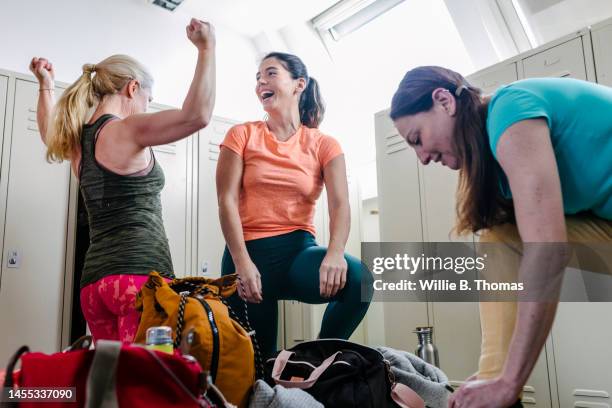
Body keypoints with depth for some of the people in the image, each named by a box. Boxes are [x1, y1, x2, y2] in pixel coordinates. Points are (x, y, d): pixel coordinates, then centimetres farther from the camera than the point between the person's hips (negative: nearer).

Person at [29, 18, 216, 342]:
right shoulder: (125, 131, -6)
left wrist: (45, 85, 50)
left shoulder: (76, 138, 18)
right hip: (139, 271, -9)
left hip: (95, 279, 9)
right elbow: (197, 115, -18)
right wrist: (207, 48, -10)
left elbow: (49, 134, 44)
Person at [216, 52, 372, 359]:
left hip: (298, 248, 0)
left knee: (357, 278, -29)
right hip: (248, 251, 0)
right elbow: (227, 201, -4)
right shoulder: (242, 135, 6)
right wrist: (242, 263, -17)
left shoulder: (324, 145, 5)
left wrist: (334, 253, -31)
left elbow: (340, 205, -9)